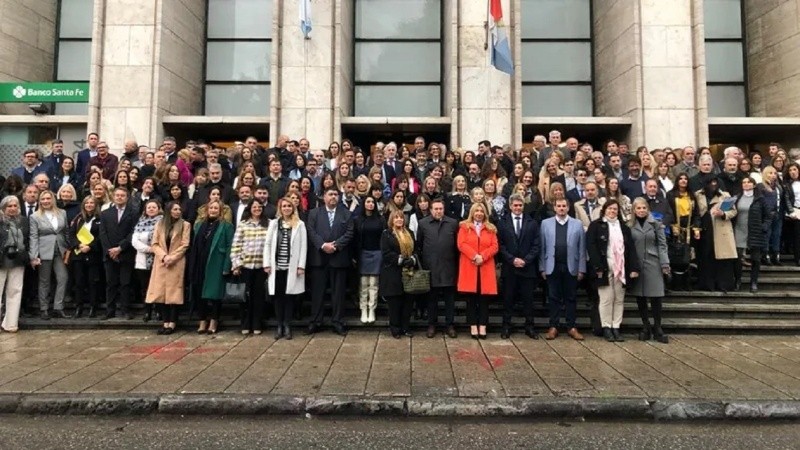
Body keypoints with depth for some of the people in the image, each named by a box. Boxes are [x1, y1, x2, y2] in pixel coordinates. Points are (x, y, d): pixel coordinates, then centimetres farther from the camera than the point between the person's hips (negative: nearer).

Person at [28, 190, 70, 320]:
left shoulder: (62, 213, 7)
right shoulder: (35, 216, -1)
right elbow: (33, 237, -5)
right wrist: (34, 256, -11)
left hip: (60, 251, 3)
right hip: (44, 252, -3)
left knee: (63, 278, -4)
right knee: (44, 281, 5)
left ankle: (58, 308, 4)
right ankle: (43, 309, 15)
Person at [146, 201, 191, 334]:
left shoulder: (185, 225, 2)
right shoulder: (160, 224, 11)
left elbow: (184, 245, -5)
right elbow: (154, 244, 5)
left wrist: (172, 258, -13)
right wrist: (164, 256, -11)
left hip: (177, 264, -3)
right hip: (161, 263, 3)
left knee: (174, 292, -3)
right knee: (161, 292, 2)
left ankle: (172, 323, 1)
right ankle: (165, 322, 9)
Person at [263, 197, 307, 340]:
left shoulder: (300, 224, 2)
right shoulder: (274, 223, 10)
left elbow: (303, 246, -2)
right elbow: (268, 244, 7)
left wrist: (301, 265, -8)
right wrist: (267, 264, -1)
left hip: (292, 267, -2)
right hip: (276, 266, 2)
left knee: (289, 296, 2)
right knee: (278, 296, 6)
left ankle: (287, 326, 9)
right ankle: (279, 326, 13)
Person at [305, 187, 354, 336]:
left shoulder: (346, 214, 9)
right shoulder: (314, 213, 10)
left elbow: (349, 233, -1)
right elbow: (311, 232, -2)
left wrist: (335, 245, -13)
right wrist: (323, 245, -16)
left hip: (339, 258, 0)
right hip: (319, 257, 0)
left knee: (338, 292, 4)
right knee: (317, 291, 4)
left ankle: (337, 322, 12)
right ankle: (315, 322, 13)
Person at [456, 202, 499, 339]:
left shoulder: (491, 228, 12)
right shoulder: (464, 227, 6)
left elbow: (495, 246, 3)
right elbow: (461, 244, -5)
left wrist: (483, 257, -13)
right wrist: (474, 256, -17)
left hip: (486, 267, 2)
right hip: (469, 267, -2)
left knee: (484, 298, 1)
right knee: (471, 298, 0)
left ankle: (483, 326, 6)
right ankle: (473, 326, 5)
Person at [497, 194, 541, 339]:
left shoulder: (532, 223, 8)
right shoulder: (502, 223, 5)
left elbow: (536, 245, 2)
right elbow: (500, 245, -1)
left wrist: (525, 260, -10)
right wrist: (512, 259, -11)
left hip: (528, 267, 1)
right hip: (509, 268, -1)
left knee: (528, 299, 5)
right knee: (508, 299, 4)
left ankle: (529, 327, 14)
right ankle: (506, 327, 12)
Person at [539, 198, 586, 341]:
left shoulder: (577, 224, 4)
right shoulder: (545, 223, 4)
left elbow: (582, 248, 2)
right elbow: (542, 247, 2)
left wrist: (581, 269, -2)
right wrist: (542, 267, -2)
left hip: (571, 267, 0)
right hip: (552, 267, 0)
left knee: (571, 298, 7)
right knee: (554, 298, 6)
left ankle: (571, 327, 16)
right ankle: (553, 327, 13)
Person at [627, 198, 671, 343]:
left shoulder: (656, 224, 2)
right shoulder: (629, 226, 5)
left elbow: (662, 245, 1)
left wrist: (665, 264, -5)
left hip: (653, 265, -1)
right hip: (636, 265, 1)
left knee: (656, 297, -2)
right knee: (640, 297, 6)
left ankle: (657, 328, 11)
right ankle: (646, 327, 18)